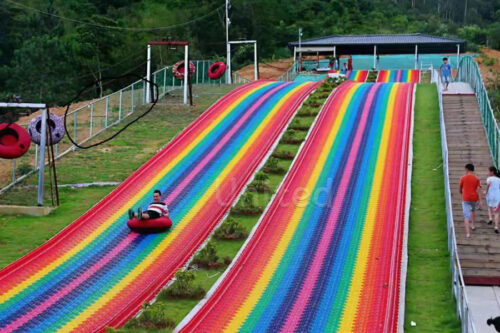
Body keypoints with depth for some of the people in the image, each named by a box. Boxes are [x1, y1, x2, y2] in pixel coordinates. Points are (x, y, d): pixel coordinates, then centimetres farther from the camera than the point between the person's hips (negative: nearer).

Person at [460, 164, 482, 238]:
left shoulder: (463, 178, -2)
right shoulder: (477, 179, -1)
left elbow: (460, 190, 9)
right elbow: (478, 191, -8)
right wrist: (480, 201, -8)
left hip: (465, 199, -2)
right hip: (474, 199, 2)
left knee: (466, 215, -6)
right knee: (473, 211, 32)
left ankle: (467, 233, -16)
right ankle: (473, 225, 42)